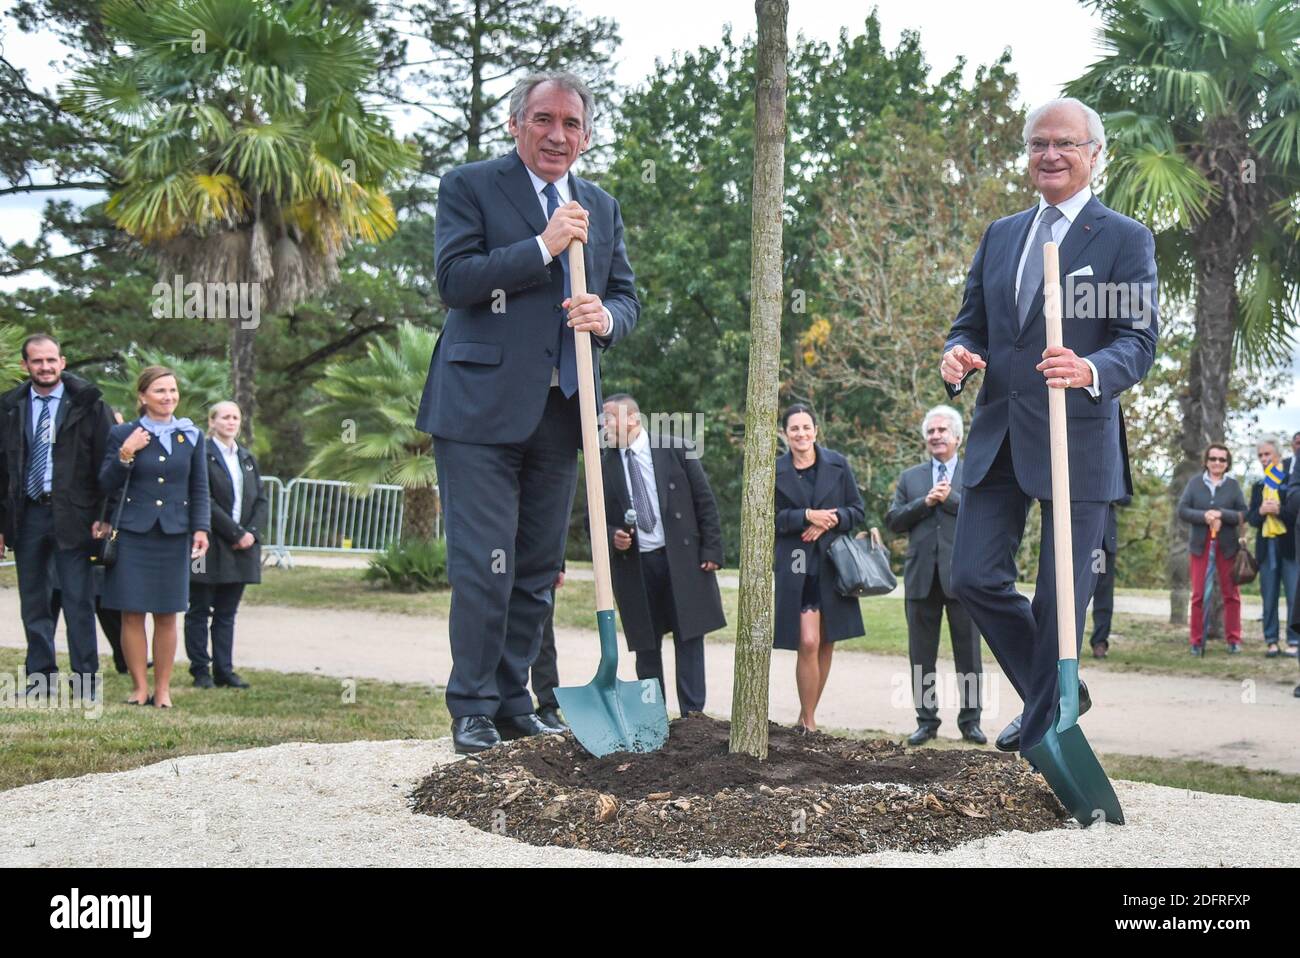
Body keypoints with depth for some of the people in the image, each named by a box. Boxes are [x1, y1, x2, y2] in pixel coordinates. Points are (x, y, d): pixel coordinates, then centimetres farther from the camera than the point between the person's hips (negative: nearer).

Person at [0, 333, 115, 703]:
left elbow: (105, 462, -3)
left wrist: (104, 515, -8)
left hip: (72, 515, -4)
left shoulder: (88, 404, -2)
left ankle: (86, 681, 5)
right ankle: (42, 678, 18)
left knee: (78, 601, -2)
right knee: (33, 602, 9)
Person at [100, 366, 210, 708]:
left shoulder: (191, 436, 8)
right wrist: (125, 455, -14)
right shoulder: (122, 435, 2)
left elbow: (199, 490, 10)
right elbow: (108, 486, 1)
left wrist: (201, 529, -2)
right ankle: (140, 686, 9)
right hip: (133, 534, -1)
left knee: (167, 616, 3)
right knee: (132, 614, -1)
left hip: (174, 536, 1)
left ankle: (163, 689, 10)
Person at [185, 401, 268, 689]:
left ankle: (224, 670, 12)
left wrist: (252, 532, -5)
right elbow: (203, 501, -14)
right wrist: (236, 533, -14)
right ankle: (200, 671, 8)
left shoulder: (247, 458, 15)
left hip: (242, 546, 6)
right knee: (199, 610, 3)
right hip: (209, 546, -6)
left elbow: (261, 500, 12)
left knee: (227, 612, 9)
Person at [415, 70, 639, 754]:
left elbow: (627, 296, 15)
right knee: (484, 565, -7)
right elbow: (453, 278, -12)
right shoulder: (470, 186, 0)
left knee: (538, 569, 11)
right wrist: (544, 245, -16)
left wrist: (606, 316, -8)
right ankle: (472, 709, 4)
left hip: (561, 411, 6)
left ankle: (513, 702, 21)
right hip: (482, 407, -6)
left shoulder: (602, 208, 17)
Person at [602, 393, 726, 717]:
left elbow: (704, 500, 1)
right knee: (646, 646, 5)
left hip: (681, 558, -2)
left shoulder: (674, 448, 1)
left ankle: (693, 715, 3)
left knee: (689, 638, -1)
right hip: (634, 564, 2)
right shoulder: (604, 464, 6)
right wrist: (612, 537, -9)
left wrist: (711, 550, -5)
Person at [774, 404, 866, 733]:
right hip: (795, 566, -3)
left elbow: (858, 510, 7)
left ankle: (807, 716, 21)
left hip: (833, 564, 3)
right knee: (808, 643, -12)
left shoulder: (837, 464, 5)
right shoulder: (775, 471, 1)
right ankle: (808, 723, -2)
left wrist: (828, 522, -11)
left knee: (826, 644, 7)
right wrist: (806, 516, -15)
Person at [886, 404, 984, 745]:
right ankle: (927, 720, 14)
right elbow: (893, 521, 4)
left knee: (968, 653, 3)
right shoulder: (909, 478, 14)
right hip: (921, 577, 2)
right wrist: (925, 502, -9)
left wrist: (951, 498, -13)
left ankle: (970, 720, 12)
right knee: (921, 655, 6)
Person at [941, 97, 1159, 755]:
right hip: (998, 435, 5)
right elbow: (971, 322, 17)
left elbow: (1140, 338, -10)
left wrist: (1092, 370, -31)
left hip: (1078, 440, -5)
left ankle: (1045, 728, 15)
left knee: (1061, 598, 0)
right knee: (974, 576, 4)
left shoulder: (1125, 239, -2)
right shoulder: (999, 235, 15)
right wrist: (958, 356, -8)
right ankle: (1054, 691, 26)